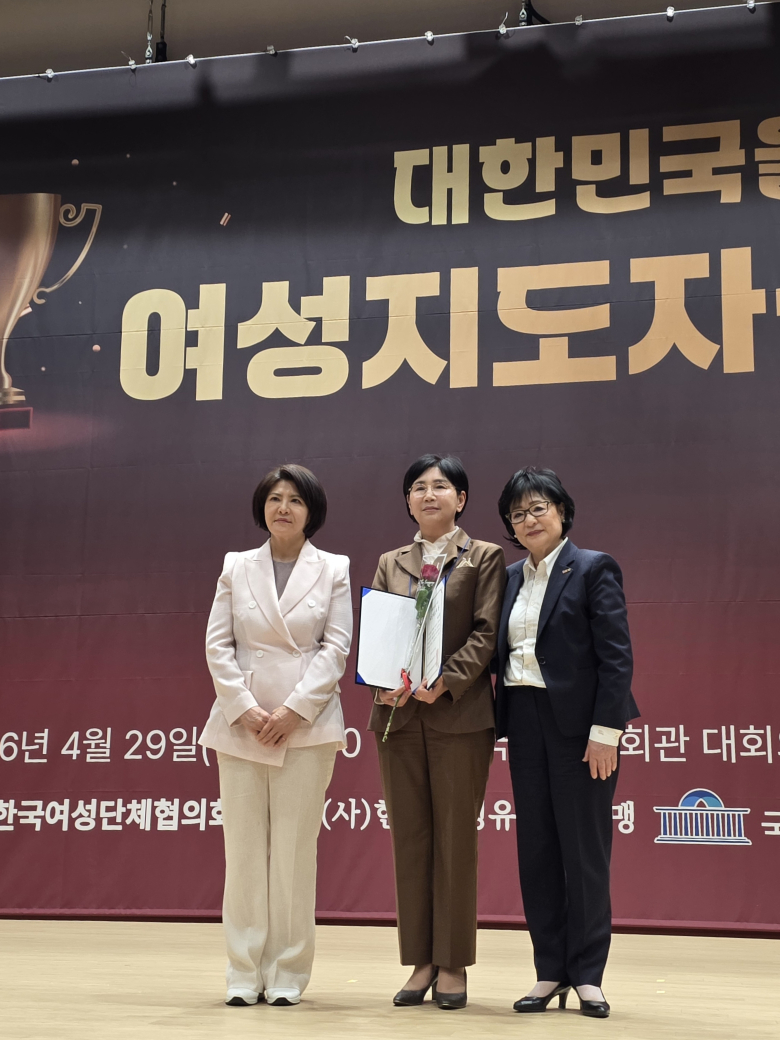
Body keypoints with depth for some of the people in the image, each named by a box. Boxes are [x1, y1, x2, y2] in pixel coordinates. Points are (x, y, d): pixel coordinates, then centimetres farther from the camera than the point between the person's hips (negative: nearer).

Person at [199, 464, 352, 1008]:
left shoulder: (334, 569, 7)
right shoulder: (236, 566, 12)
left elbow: (336, 647, 0)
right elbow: (218, 644, 5)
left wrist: (294, 710, -10)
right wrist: (246, 710, -7)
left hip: (307, 724, -2)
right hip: (241, 724, 2)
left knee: (295, 851, -1)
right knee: (244, 849, 2)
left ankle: (288, 973, 7)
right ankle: (245, 971, 9)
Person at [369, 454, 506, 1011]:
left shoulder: (485, 557, 4)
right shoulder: (391, 563, 15)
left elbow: (486, 632, -4)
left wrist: (445, 681, -17)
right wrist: (383, 683, -9)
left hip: (459, 714, -4)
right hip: (398, 714, 4)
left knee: (456, 839, 0)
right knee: (410, 838, 6)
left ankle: (453, 965, 8)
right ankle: (421, 961, 13)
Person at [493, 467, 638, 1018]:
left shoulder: (593, 568, -4)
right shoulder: (512, 577, 14)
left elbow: (617, 656, -10)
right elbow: (502, 652, 15)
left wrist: (605, 731, -16)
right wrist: (503, 718, 2)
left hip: (579, 724, -6)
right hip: (525, 723, 6)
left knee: (585, 851, 0)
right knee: (536, 850, 7)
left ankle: (587, 974, 10)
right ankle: (551, 971, 16)